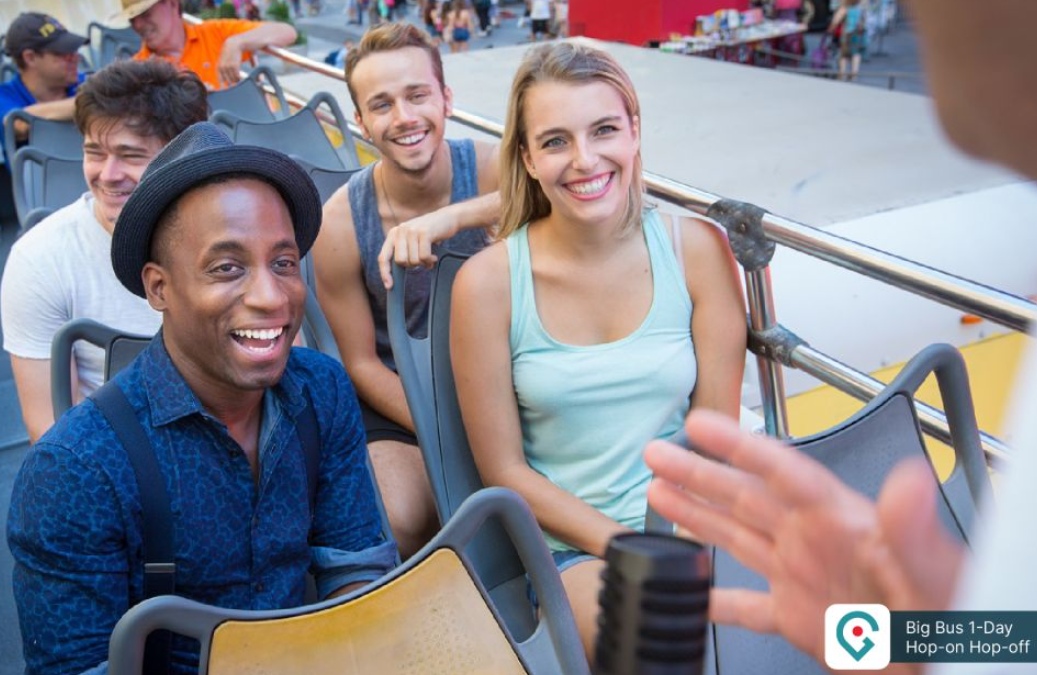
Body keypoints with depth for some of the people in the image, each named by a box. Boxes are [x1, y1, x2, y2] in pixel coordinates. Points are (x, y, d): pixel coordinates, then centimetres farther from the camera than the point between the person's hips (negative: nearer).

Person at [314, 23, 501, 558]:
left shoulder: (491, 168, -13)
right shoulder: (340, 224, -14)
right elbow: (362, 362, -6)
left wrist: (450, 218, -47)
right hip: (398, 399, -1)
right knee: (399, 522, -26)